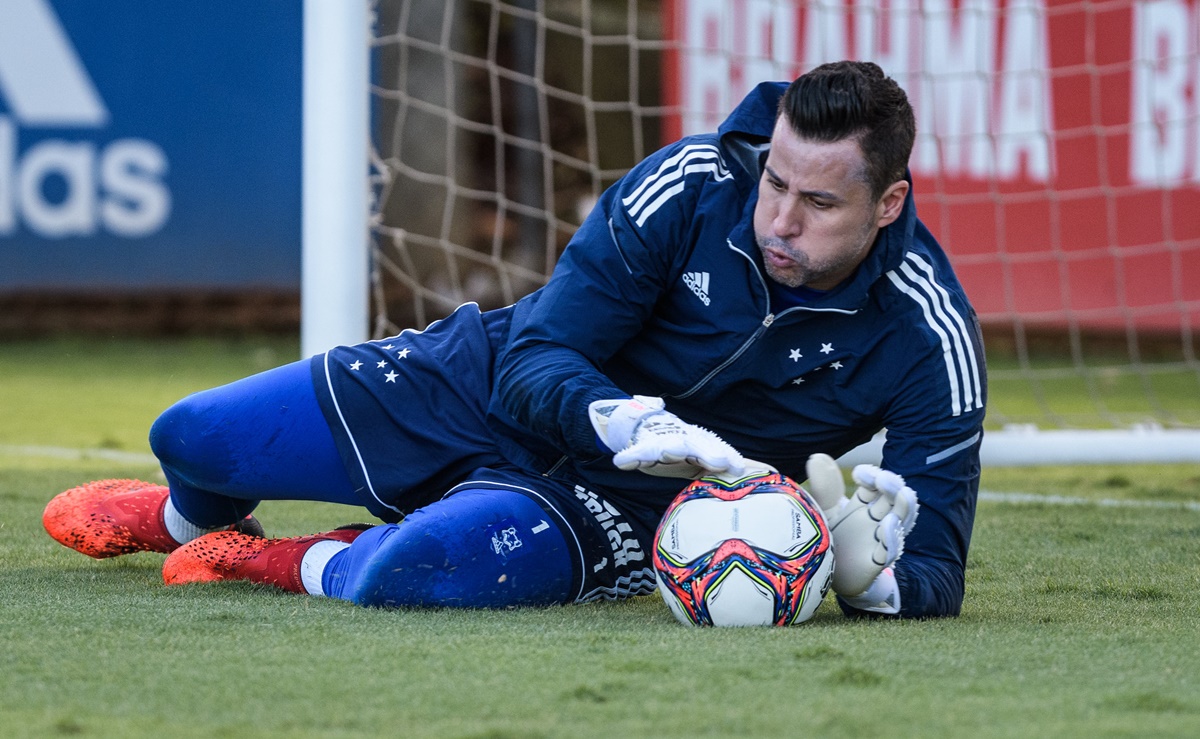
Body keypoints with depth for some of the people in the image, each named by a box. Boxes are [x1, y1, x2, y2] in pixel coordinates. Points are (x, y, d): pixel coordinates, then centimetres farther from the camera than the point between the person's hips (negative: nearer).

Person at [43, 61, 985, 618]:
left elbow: (936, 565, -19)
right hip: (494, 386, 2)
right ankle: (185, 518, 42)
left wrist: (871, 574, -44)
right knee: (190, 437, 3)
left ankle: (317, 567, 0)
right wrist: (629, 423, -42)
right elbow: (538, 359, -20)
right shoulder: (694, 184, -23)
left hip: (624, 507, -2)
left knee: (423, 567, -36)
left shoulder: (927, 335, -24)